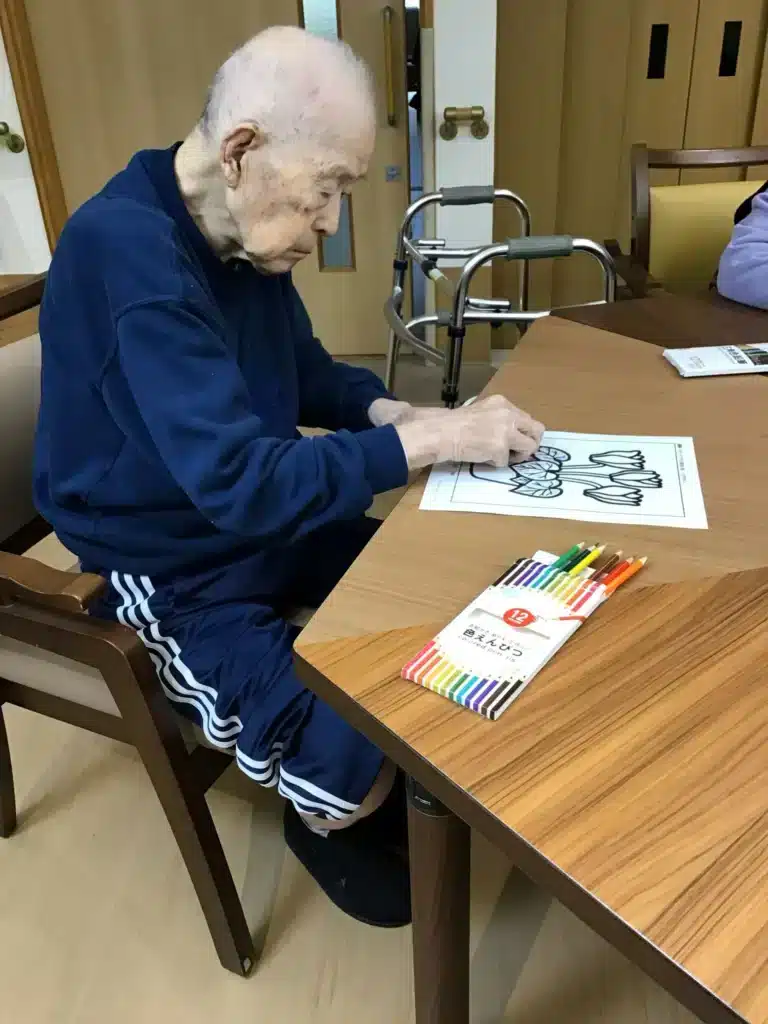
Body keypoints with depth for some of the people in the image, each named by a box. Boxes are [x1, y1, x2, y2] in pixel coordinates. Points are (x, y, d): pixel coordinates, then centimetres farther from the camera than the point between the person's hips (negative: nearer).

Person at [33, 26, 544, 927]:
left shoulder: (242, 233, -2)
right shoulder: (124, 253, -28)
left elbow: (305, 371, 13)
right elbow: (240, 481, -34)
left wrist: (390, 412, -6)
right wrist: (428, 441, -27)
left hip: (266, 522, 8)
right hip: (170, 572, -8)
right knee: (351, 755, -20)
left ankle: (393, 779, 29)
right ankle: (330, 825, 18)